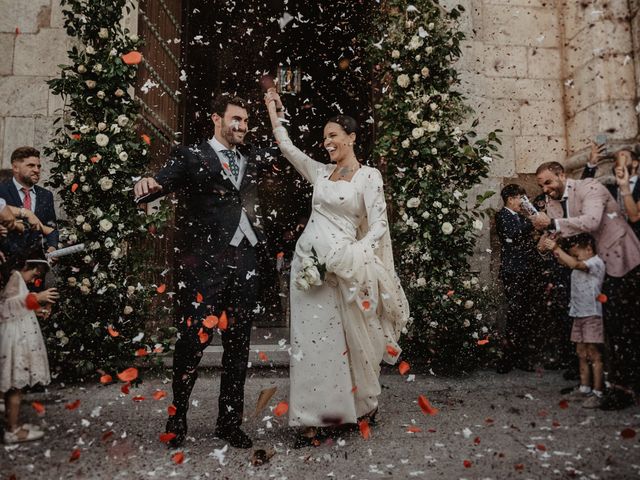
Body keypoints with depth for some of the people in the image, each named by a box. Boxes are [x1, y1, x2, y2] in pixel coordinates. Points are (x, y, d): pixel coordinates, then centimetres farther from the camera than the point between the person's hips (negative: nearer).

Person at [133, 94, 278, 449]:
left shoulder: (250, 157, 18)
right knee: (194, 338, -2)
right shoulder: (191, 155, 2)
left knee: (238, 344, 10)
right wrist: (149, 185, -33)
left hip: (245, 260, 5)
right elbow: (165, 181, -12)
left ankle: (230, 421, 23)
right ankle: (178, 416, 20)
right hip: (205, 261, -5)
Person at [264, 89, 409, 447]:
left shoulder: (368, 175, -2)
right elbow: (287, 147, 18)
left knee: (343, 338, 5)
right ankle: (314, 421, 14)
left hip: (342, 267, -5)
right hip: (308, 262, 5)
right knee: (310, 339, 4)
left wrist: (355, 255, -19)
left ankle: (365, 404, 30)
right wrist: (274, 109, 24)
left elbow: (379, 224, -7)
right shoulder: (320, 171, 13)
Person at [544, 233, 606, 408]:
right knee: (581, 353, 12)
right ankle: (584, 388, 20)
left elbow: (574, 264, -27)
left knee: (593, 354, -5)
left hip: (591, 315, -8)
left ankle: (597, 393, 0)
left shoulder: (596, 263, -12)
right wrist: (553, 250, -8)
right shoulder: (582, 264, 13)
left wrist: (557, 248, -26)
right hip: (578, 315, 8)